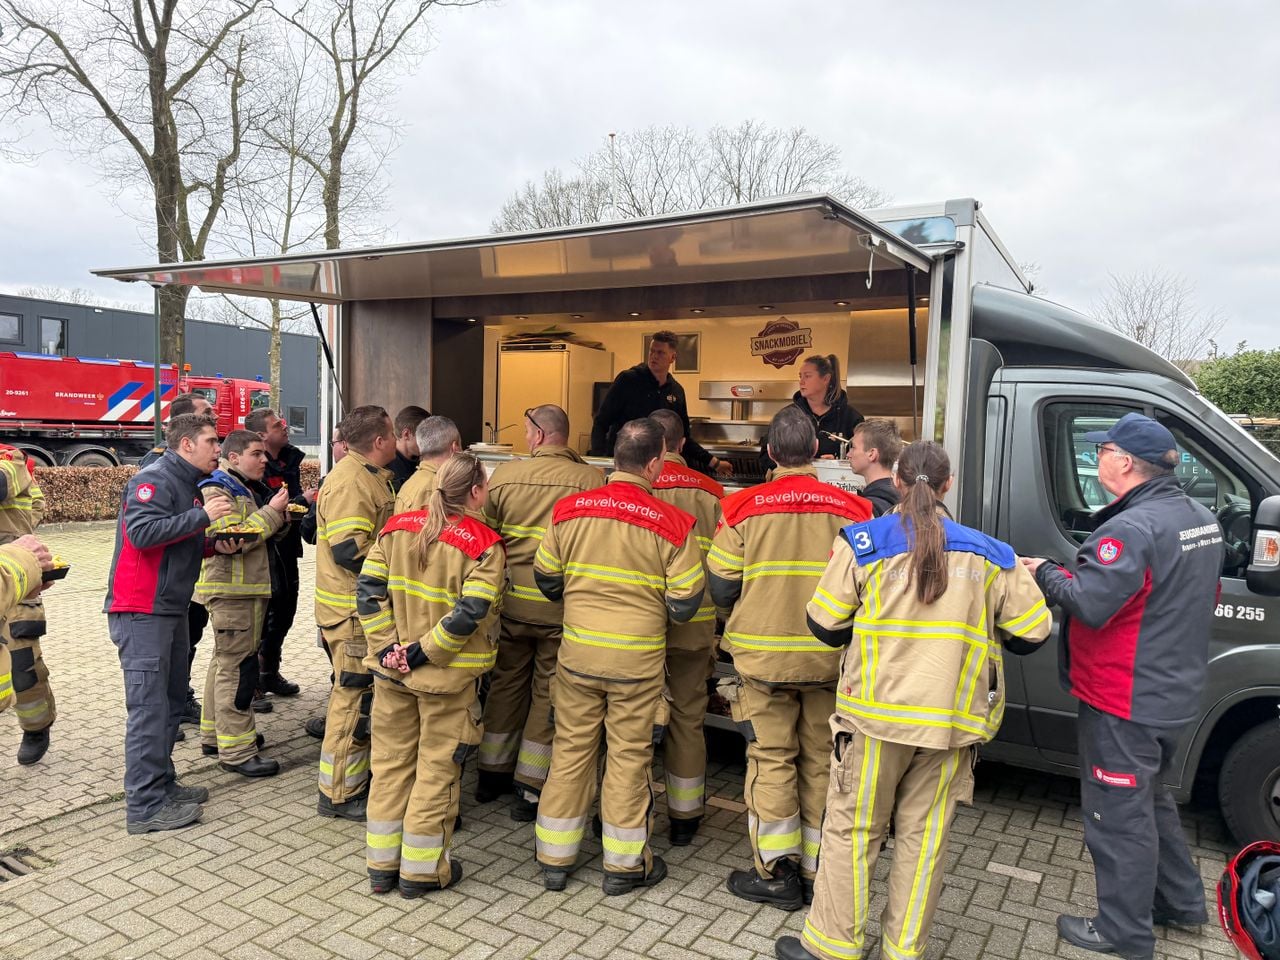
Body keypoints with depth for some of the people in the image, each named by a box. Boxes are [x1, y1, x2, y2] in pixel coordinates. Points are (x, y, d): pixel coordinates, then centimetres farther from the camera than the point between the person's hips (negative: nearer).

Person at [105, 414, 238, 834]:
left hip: (171, 608, 10)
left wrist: (215, 545, 6)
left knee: (172, 699, 14)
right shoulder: (154, 479, -13)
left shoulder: (189, 485, 17)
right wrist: (202, 515, -23)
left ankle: (163, 784, 24)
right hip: (141, 611, -10)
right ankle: (144, 807, -3)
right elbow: (142, 532, -27)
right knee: (148, 706, -8)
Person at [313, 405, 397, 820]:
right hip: (353, 610, -11)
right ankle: (340, 794, 11)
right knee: (355, 697, -1)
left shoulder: (372, 477, 14)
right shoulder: (349, 482, -20)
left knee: (363, 694, 20)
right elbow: (350, 550, -27)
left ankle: (359, 775, 34)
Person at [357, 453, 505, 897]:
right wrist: (422, 653, -16)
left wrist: (386, 646, -5)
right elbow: (469, 612, -23)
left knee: (391, 764, 17)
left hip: (391, 670, 5)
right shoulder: (483, 544, -14)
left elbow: (368, 589, -3)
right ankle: (421, 870, 22)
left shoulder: (397, 527, 0)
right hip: (448, 677, -4)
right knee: (436, 771, 10)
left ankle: (381, 865, 28)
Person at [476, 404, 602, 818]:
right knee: (548, 692, 11)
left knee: (506, 682, 20)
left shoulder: (504, 476, -4)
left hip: (512, 600, 3)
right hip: (564, 607, -2)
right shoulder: (592, 480, -12)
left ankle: (492, 774, 34)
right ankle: (531, 790, 18)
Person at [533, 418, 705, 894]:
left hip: (577, 652, 3)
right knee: (629, 756, 11)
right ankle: (625, 864, 25)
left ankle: (554, 858, 27)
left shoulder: (568, 510, -5)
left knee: (570, 750, 15)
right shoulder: (672, 523, -14)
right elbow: (684, 604, -9)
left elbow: (546, 578, 5)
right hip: (638, 658, -2)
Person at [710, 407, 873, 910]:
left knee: (771, 759, 9)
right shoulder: (850, 509, -3)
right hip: (829, 658, 2)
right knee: (820, 761, 14)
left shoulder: (744, 508, -7)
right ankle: (818, 870, 25)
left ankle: (776, 873, 15)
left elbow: (721, 585, -2)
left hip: (763, 656, -2)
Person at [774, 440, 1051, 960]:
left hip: (876, 713, -2)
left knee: (852, 830, 10)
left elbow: (825, 625, -3)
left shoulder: (864, 541, -6)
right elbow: (1030, 634, 7)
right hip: (951, 721, 3)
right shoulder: (988, 554, 3)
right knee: (923, 838, 13)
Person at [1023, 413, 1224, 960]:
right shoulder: (1201, 520, 7)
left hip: (1125, 706, -10)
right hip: (1173, 696, 10)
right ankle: (1182, 901, 40)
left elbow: (1089, 603, -32)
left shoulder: (1133, 528, -25)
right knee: (1150, 799, 26)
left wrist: (1043, 572, -15)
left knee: (1119, 816, 5)